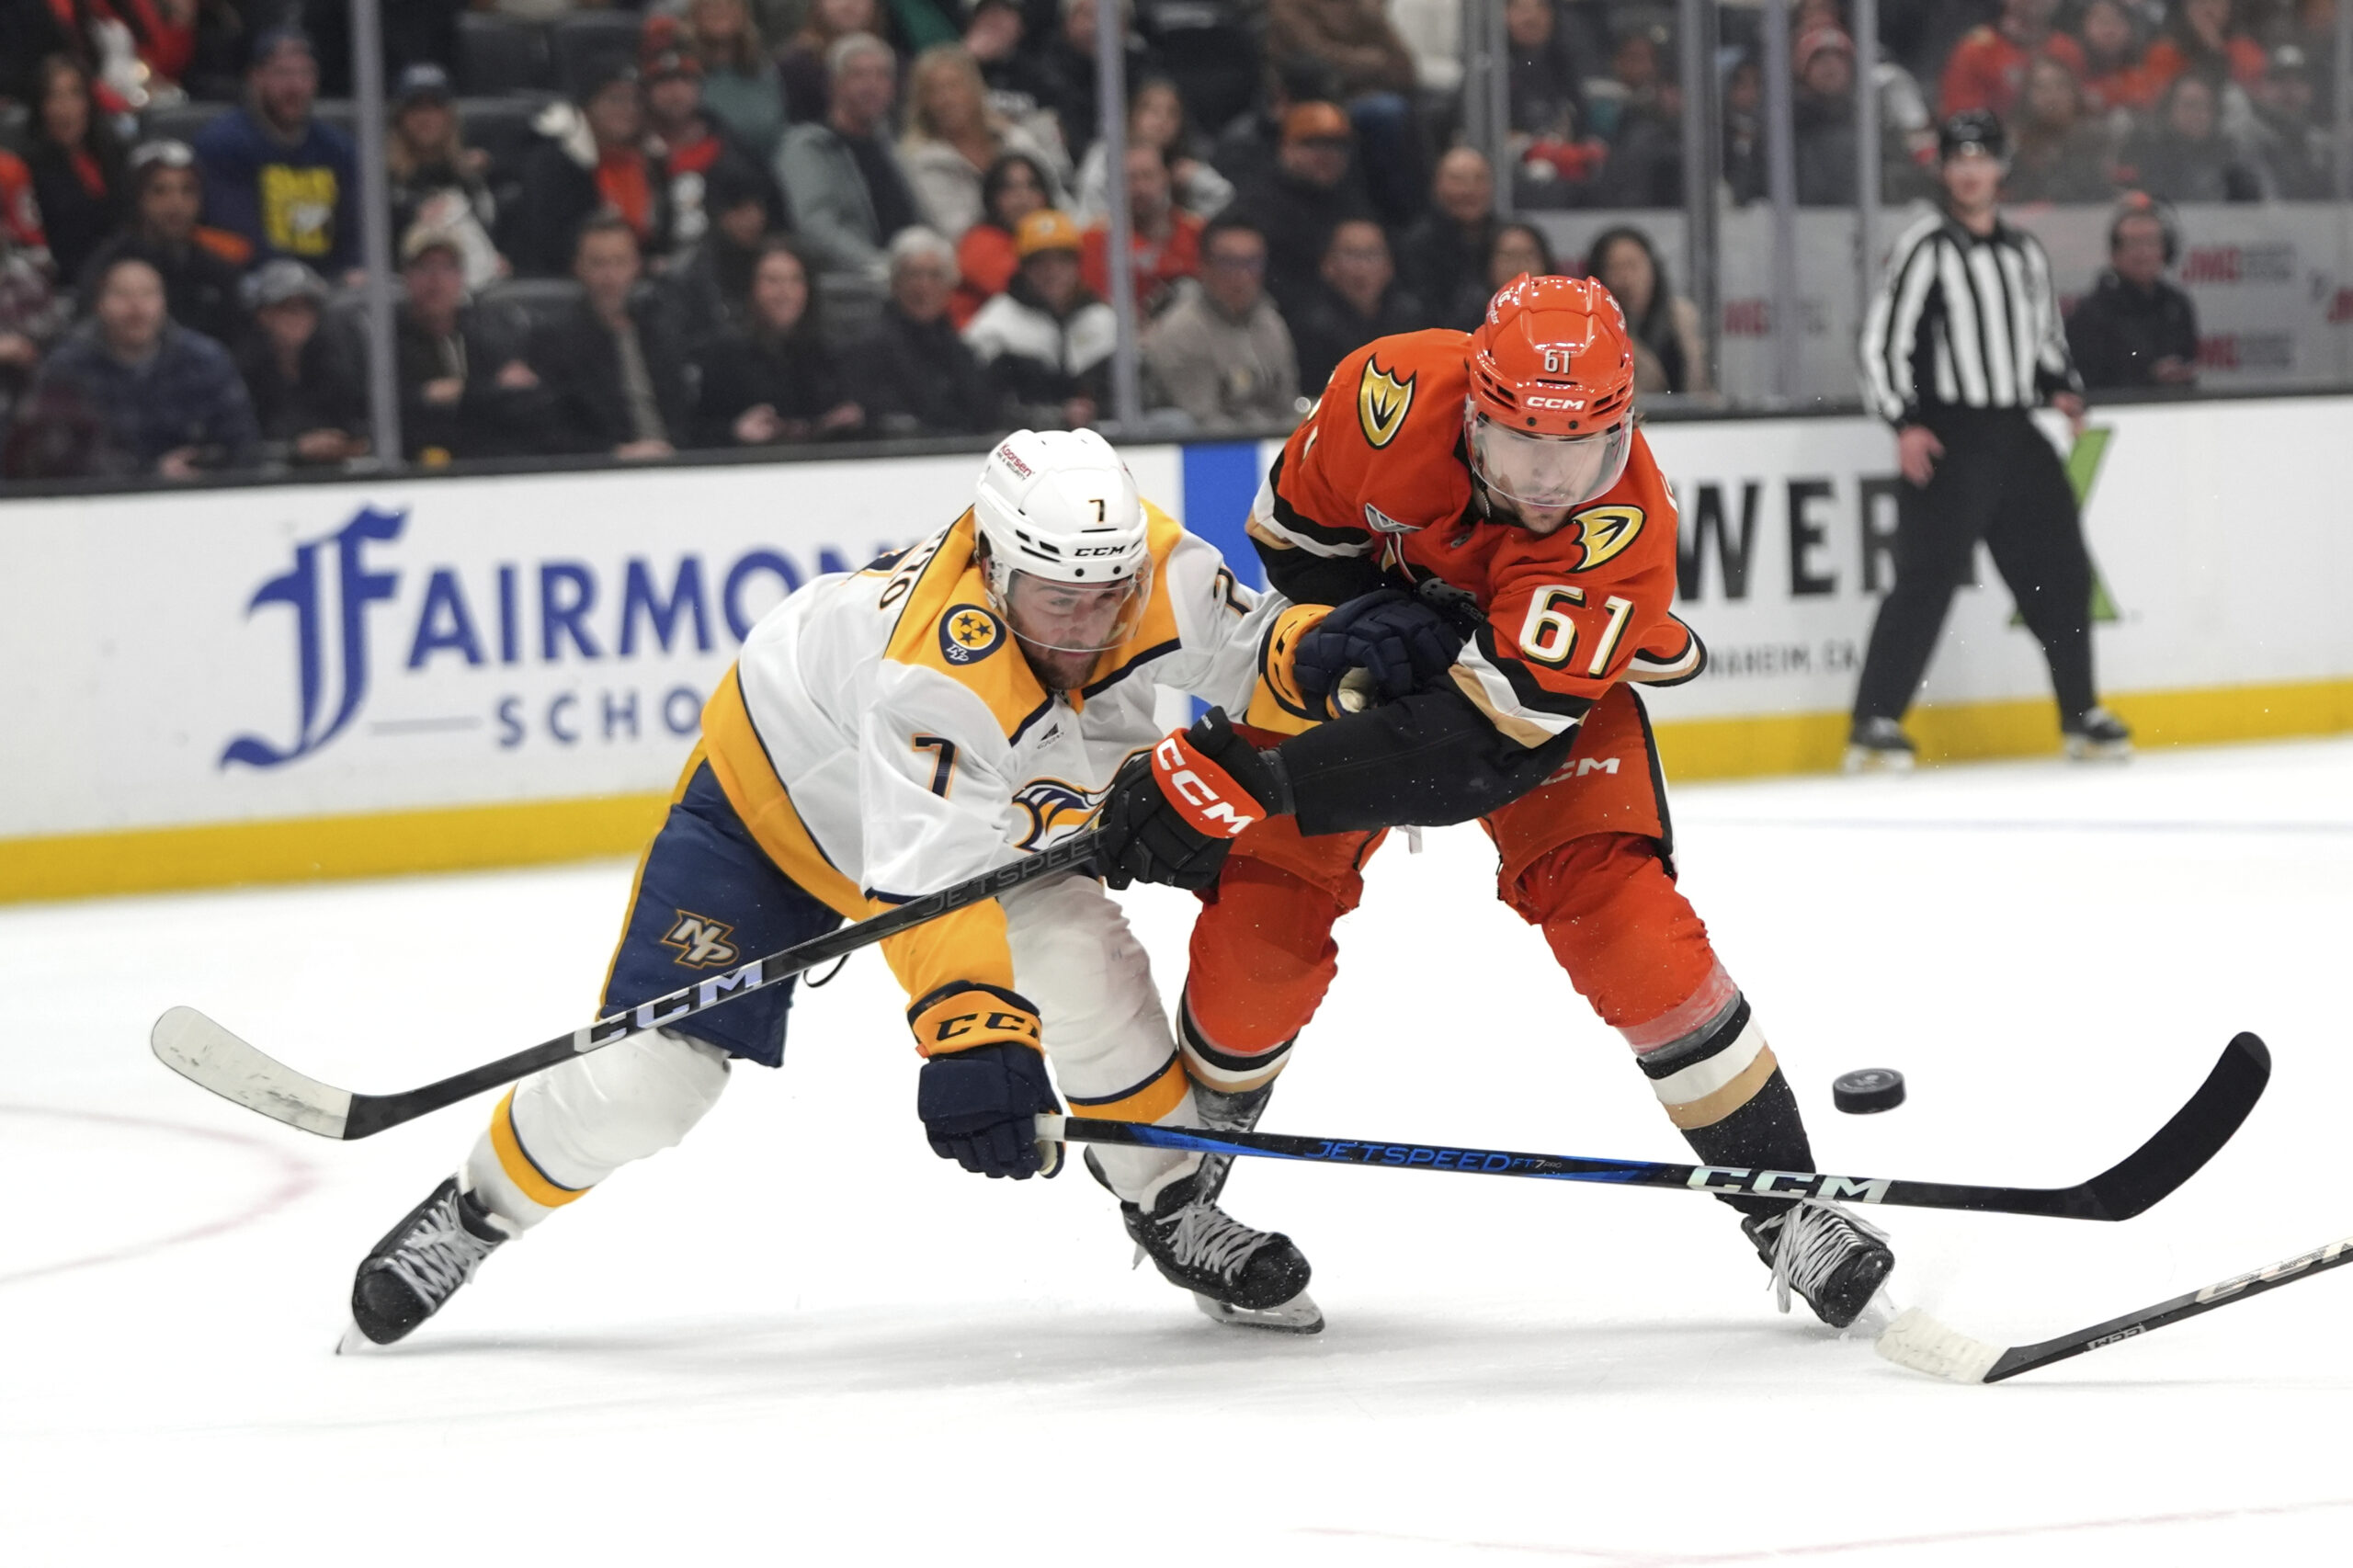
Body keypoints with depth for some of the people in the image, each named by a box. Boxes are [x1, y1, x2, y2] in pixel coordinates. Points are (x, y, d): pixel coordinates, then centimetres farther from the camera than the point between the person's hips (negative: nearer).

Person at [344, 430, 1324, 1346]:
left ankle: (1168, 1205, 1)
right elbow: (931, 879, -50)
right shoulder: (939, 668, -44)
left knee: (1081, 959, -21)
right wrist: (968, 1033, -61)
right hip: (774, 789, -5)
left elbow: (1256, 651, -6)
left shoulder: (1153, 572, -25)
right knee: (642, 1080, -9)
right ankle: (476, 1210, 18)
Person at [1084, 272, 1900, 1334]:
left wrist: (1252, 777, -47)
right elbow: (1291, 526, -9)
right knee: (1262, 910, -7)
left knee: (1616, 907, -20)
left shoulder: (1622, 525, -38)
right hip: (1364, 649, 2)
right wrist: (1362, 620, -29)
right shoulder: (1396, 395, -32)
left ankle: (1783, 1205, -9)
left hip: (1551, 680, -2)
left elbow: (1477, 741, -41)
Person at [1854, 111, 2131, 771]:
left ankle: (2081, 715, 20)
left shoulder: (2025, 252, 16)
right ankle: (1875, 723, -10)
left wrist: (2060, 386, 7)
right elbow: (1882, 339, -9)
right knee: (1927, 579, -12)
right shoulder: (1927, 247, -5)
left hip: (2017, 437, 6)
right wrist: (1905, 424, -18)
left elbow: (2045, 333, 27)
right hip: (1946, 439, -6)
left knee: (2060, 573, 7)